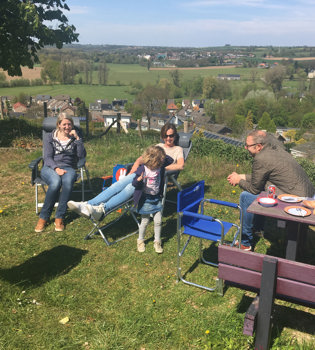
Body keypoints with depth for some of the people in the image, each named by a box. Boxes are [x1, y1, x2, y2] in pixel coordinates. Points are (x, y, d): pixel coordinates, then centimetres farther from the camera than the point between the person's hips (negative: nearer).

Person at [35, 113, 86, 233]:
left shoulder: (74, 138, 15)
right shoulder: (50, 138, 11)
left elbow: (82, 155, 1)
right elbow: (47, 157, 0)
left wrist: (78, 138, -6)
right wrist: (56, 168, -18)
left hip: (68, 168, 1)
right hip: (50, 167, -1)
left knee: (68, 181, -38)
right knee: (56, 182, -38)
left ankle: (59, 218, -31)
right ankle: (43, 218, -26)